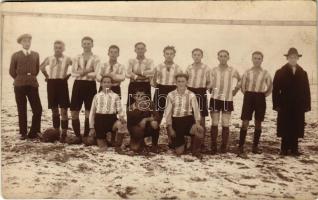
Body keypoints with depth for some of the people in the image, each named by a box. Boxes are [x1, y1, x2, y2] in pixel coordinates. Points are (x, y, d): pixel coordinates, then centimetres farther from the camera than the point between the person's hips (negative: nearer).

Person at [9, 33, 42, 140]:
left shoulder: (35, 55, 11)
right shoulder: (16, 55, 5)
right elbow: (12, 71, 10)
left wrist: (31, 78, 12)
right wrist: (20, 79, 10)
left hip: (32, 84, 2)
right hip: (19, 85, -2)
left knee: (38, 110, -5)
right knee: (22, 111, 3)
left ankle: (33, 133, 6)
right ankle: (23, 133, 12)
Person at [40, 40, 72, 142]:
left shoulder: (67, 59, -3)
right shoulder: (49, 58, 7)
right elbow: (41, 67, 23)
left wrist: (68, 75, 0)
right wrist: (46, 75, 14)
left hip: (62, 83, -3)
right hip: (51, 83, 3)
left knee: (63, 109, -4)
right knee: (54, 109, 10)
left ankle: (64, 133, 0)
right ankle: (56, 131, 21)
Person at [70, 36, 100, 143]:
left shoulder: (95, 59, 2)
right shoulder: (77, 58, 10)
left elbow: (96, 74, -10)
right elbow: (73, 73, -1)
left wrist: (82, 72, -10)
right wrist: (87, 72, -15)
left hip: (90, 85, -3)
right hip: (78, 85, 3)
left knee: (88, 112, 2)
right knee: (74, 112, 2)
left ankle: (86, 136, 13)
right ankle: (78, 136, 15)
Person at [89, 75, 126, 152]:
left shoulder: (115, 96, 6)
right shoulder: (97, 96, 8)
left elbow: (120, 110, 2)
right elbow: (92, 112, 10)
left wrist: (122, 117, -22)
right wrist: (91, 127, 5)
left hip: (111, 118, 0)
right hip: (100, 119, 0)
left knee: (121, 124, -37)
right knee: (102, 149, -8)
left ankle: (118, 146, -14)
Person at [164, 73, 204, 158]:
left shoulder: (191, 95, 0)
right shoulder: (171, 95, 0)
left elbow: (196, 110, -8)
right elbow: (168, 112, 0)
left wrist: (198, 123, -24)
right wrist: (170, 128, -6)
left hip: (188, 119, 0)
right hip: (176, 121, 0)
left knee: (199, 130, -35)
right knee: (179, 152, -2)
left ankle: (196, 150, -6)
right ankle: (182, 143, 39)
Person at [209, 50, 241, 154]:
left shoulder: (233, 71, 1)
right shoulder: (213, 70, 1)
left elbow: (240, 80, 18)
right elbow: (211, 85, 6)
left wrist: (236, 89, 10)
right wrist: (210, 87, -12)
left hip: (227, 100, 0)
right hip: (215, 99, 0)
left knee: (226, 125, 0)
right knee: (214, 124, 1)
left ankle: (224, 147, 11)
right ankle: (213, 147, 8)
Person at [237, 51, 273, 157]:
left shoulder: (265, 73, 2)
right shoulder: (247, 72, 3)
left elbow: (270, 87, 12)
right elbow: (242, 86, 11)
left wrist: (264, 95, 3)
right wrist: (247, 94, 2)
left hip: (260, 99, 1)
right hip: (249, 97, -1)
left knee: (258, 123, 8)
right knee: (245, 123, -6)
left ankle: (255, 147, 21)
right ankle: (241, 148, -5)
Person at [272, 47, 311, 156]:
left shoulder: (303, 73, 12)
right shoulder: (280, 72, 3)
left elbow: (306, 90, 8)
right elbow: (275, 90, -2)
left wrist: (307, 105, 1)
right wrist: (276, 105, -10)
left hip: (299, 106, 2)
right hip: (285, 105, -2)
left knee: (296, 129, 4)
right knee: (285, 128, 1)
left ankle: (294, 149, 12)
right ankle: (285, 149, 9)